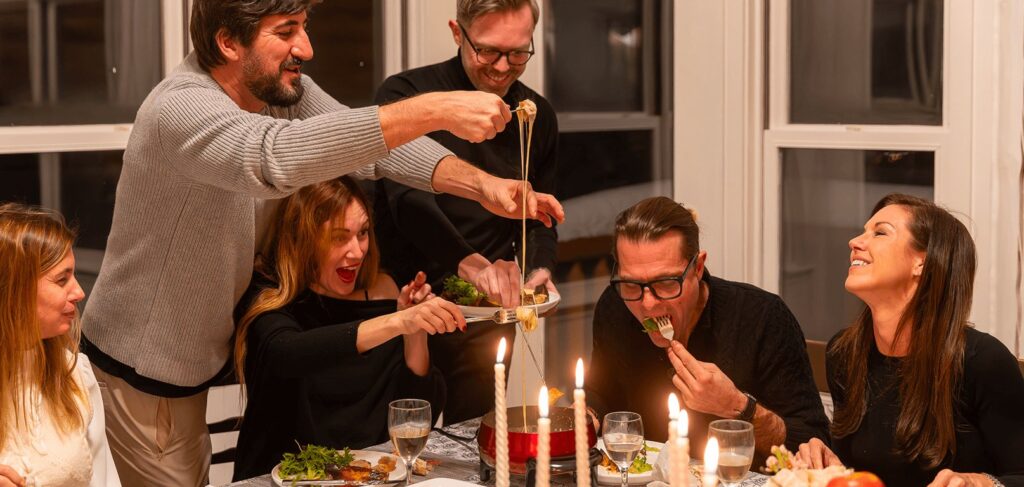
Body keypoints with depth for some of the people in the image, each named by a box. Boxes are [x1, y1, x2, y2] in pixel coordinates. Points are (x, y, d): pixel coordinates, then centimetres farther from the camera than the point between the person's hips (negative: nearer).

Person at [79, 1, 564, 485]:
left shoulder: (283, 87, -5)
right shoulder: (182, 107, -31)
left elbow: (373, 141, -8)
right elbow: (277, 156, -49)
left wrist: (481, 184, -26)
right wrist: (438, 110, -51)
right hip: (140, 373, -8)